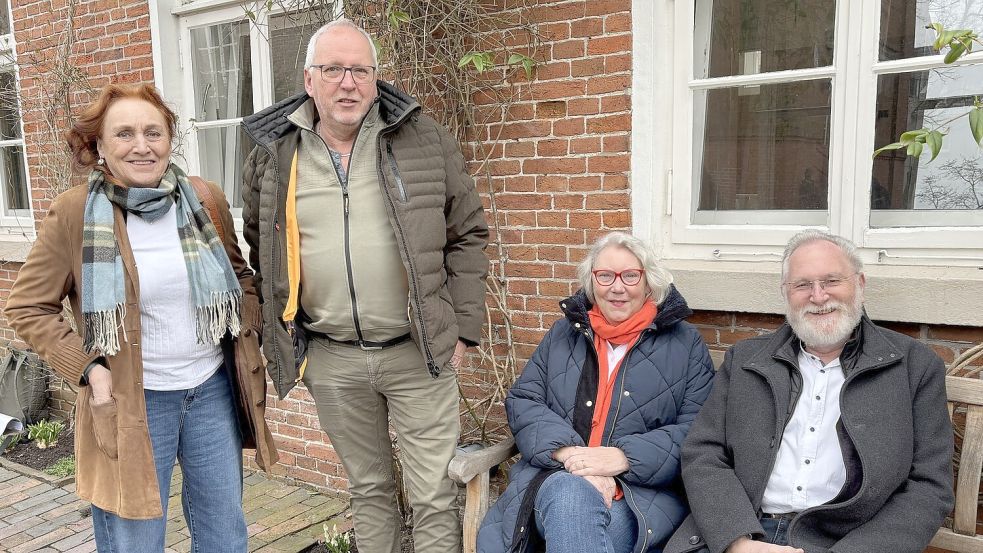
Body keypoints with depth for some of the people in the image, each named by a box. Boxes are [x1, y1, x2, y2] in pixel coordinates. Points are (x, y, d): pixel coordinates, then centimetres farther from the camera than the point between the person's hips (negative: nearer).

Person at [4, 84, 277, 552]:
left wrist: (248, 336, 0)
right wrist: (86, 368, -12)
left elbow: (239, 274, 14)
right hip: (130, 402, -3)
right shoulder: (73, 213, -9)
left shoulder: (205, 199, -1)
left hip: (213, 390, 3)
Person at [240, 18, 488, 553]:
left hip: (419, 351, -1)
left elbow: (467, 234, 2)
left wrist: (463, 326, -2)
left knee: (434, 493, 7)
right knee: (368, 488, 18)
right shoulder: (271, 155, 2)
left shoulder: (424, 139, -2)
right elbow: (260, 252, 14)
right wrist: (280, 338, 11)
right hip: (330, 360, 2)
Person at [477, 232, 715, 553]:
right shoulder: (564, 333, 16)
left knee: (572, 518, -33)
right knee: (570, 497, -35)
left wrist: (624, 457, -16)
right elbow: (522, 401, 7)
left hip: (646, 486, -1)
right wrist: (569, 452, -13)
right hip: (558, 474, 2)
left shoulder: (685, 343, 9)